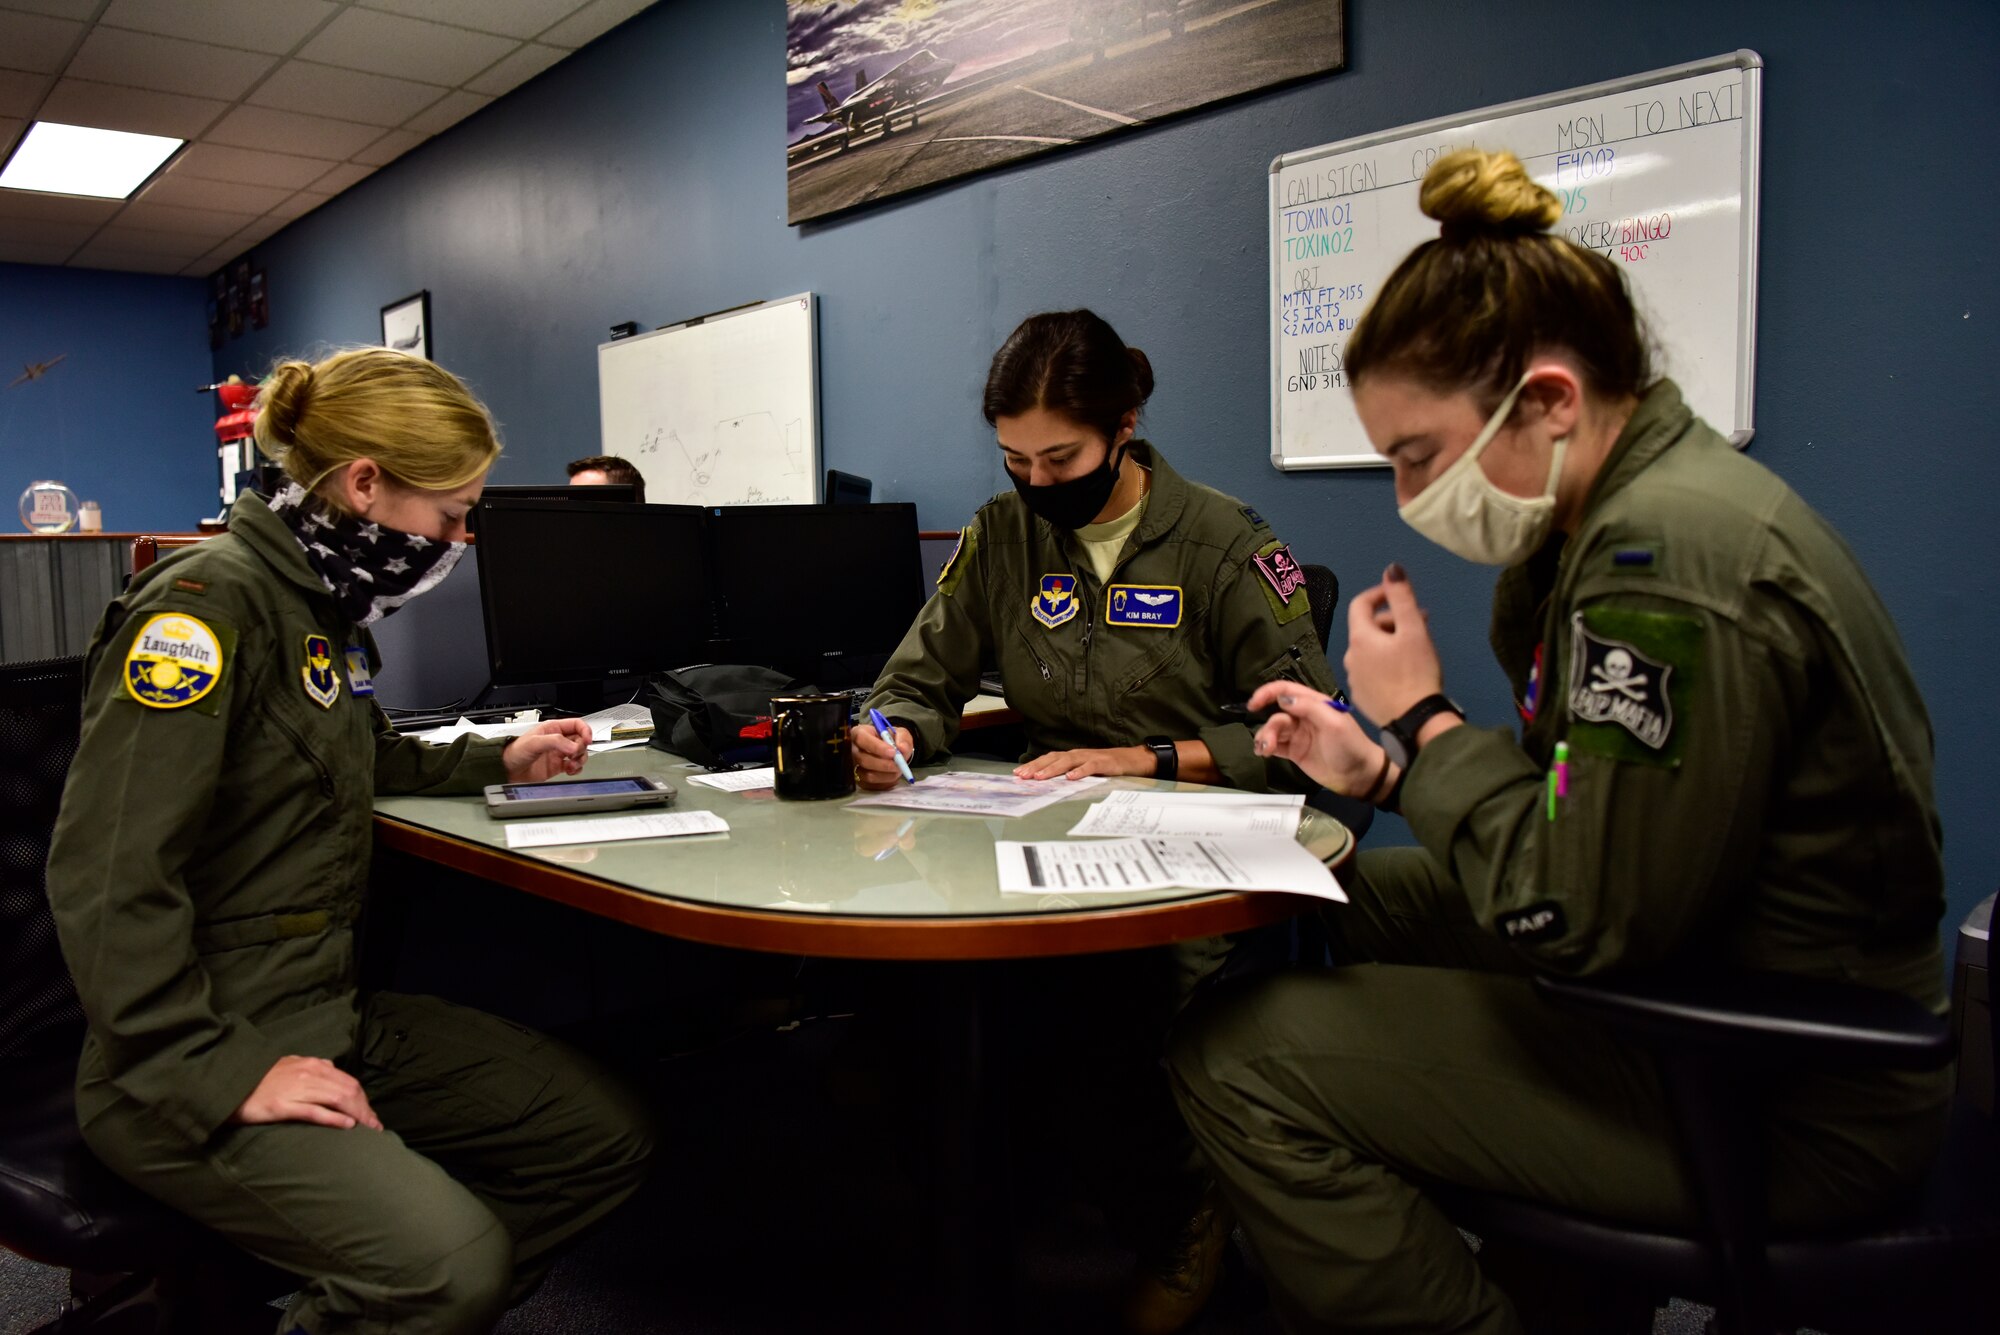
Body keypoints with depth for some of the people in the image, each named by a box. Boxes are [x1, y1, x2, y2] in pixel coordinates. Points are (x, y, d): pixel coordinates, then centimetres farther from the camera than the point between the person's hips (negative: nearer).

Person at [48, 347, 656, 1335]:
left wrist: (498, 761, 23)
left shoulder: (330, 611, 11)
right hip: (192, 1065, -9)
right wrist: (221, 1074, -24)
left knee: (607, 1137, 1)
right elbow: (108, 878, -23)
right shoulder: (208, 604, -16)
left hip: (335, 1015, 9)